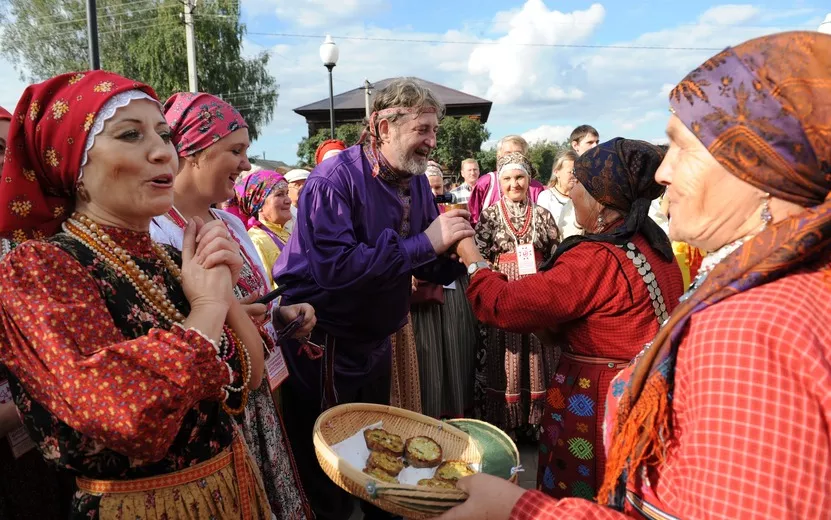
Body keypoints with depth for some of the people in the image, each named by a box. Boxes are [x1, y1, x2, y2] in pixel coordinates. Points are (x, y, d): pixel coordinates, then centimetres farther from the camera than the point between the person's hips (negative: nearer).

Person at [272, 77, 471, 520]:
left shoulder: (415, 181, 1)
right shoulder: (335, 179, -21)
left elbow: (430, 269, 6)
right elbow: (336, 268, -35)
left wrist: (454, 253, -17)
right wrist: (425, 242, -31)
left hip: (375, 341, 7)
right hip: (322, 344, -7)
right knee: (324, 463, 6)